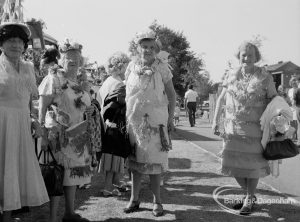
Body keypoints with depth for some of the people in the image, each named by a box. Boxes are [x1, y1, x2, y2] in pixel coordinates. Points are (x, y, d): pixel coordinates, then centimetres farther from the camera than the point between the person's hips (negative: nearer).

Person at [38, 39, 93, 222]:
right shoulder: (54, 78, -7)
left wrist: (88, 110, 7)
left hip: (77, 135, 8)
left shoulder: (78, 83, 15)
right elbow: (42, 107, -11)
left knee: (74, 173, 12)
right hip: (58, 134, -8)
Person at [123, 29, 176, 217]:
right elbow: (127, 93, 12)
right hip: (134, 120, 3)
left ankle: (157, 201, 14)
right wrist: (126, 115, 6)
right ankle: (134, 199, 21)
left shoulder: (162, 68, -4)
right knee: (135, 159, 10)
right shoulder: (132, 66, 3)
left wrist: (171, 118, -4)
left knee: (154, 161, 1)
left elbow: (171, 94, 2)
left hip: (156, 119, -3)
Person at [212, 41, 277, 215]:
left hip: (255, 129, -3)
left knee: (251, 164, 2)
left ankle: (249, 199, 22)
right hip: (232, 127, 4)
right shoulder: (232, 75, 7)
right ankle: (250, 195, 28)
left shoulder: (265, 76, -1)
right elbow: (221, 99, 12)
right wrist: (216, 120, 8)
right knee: (233, 163, 6)